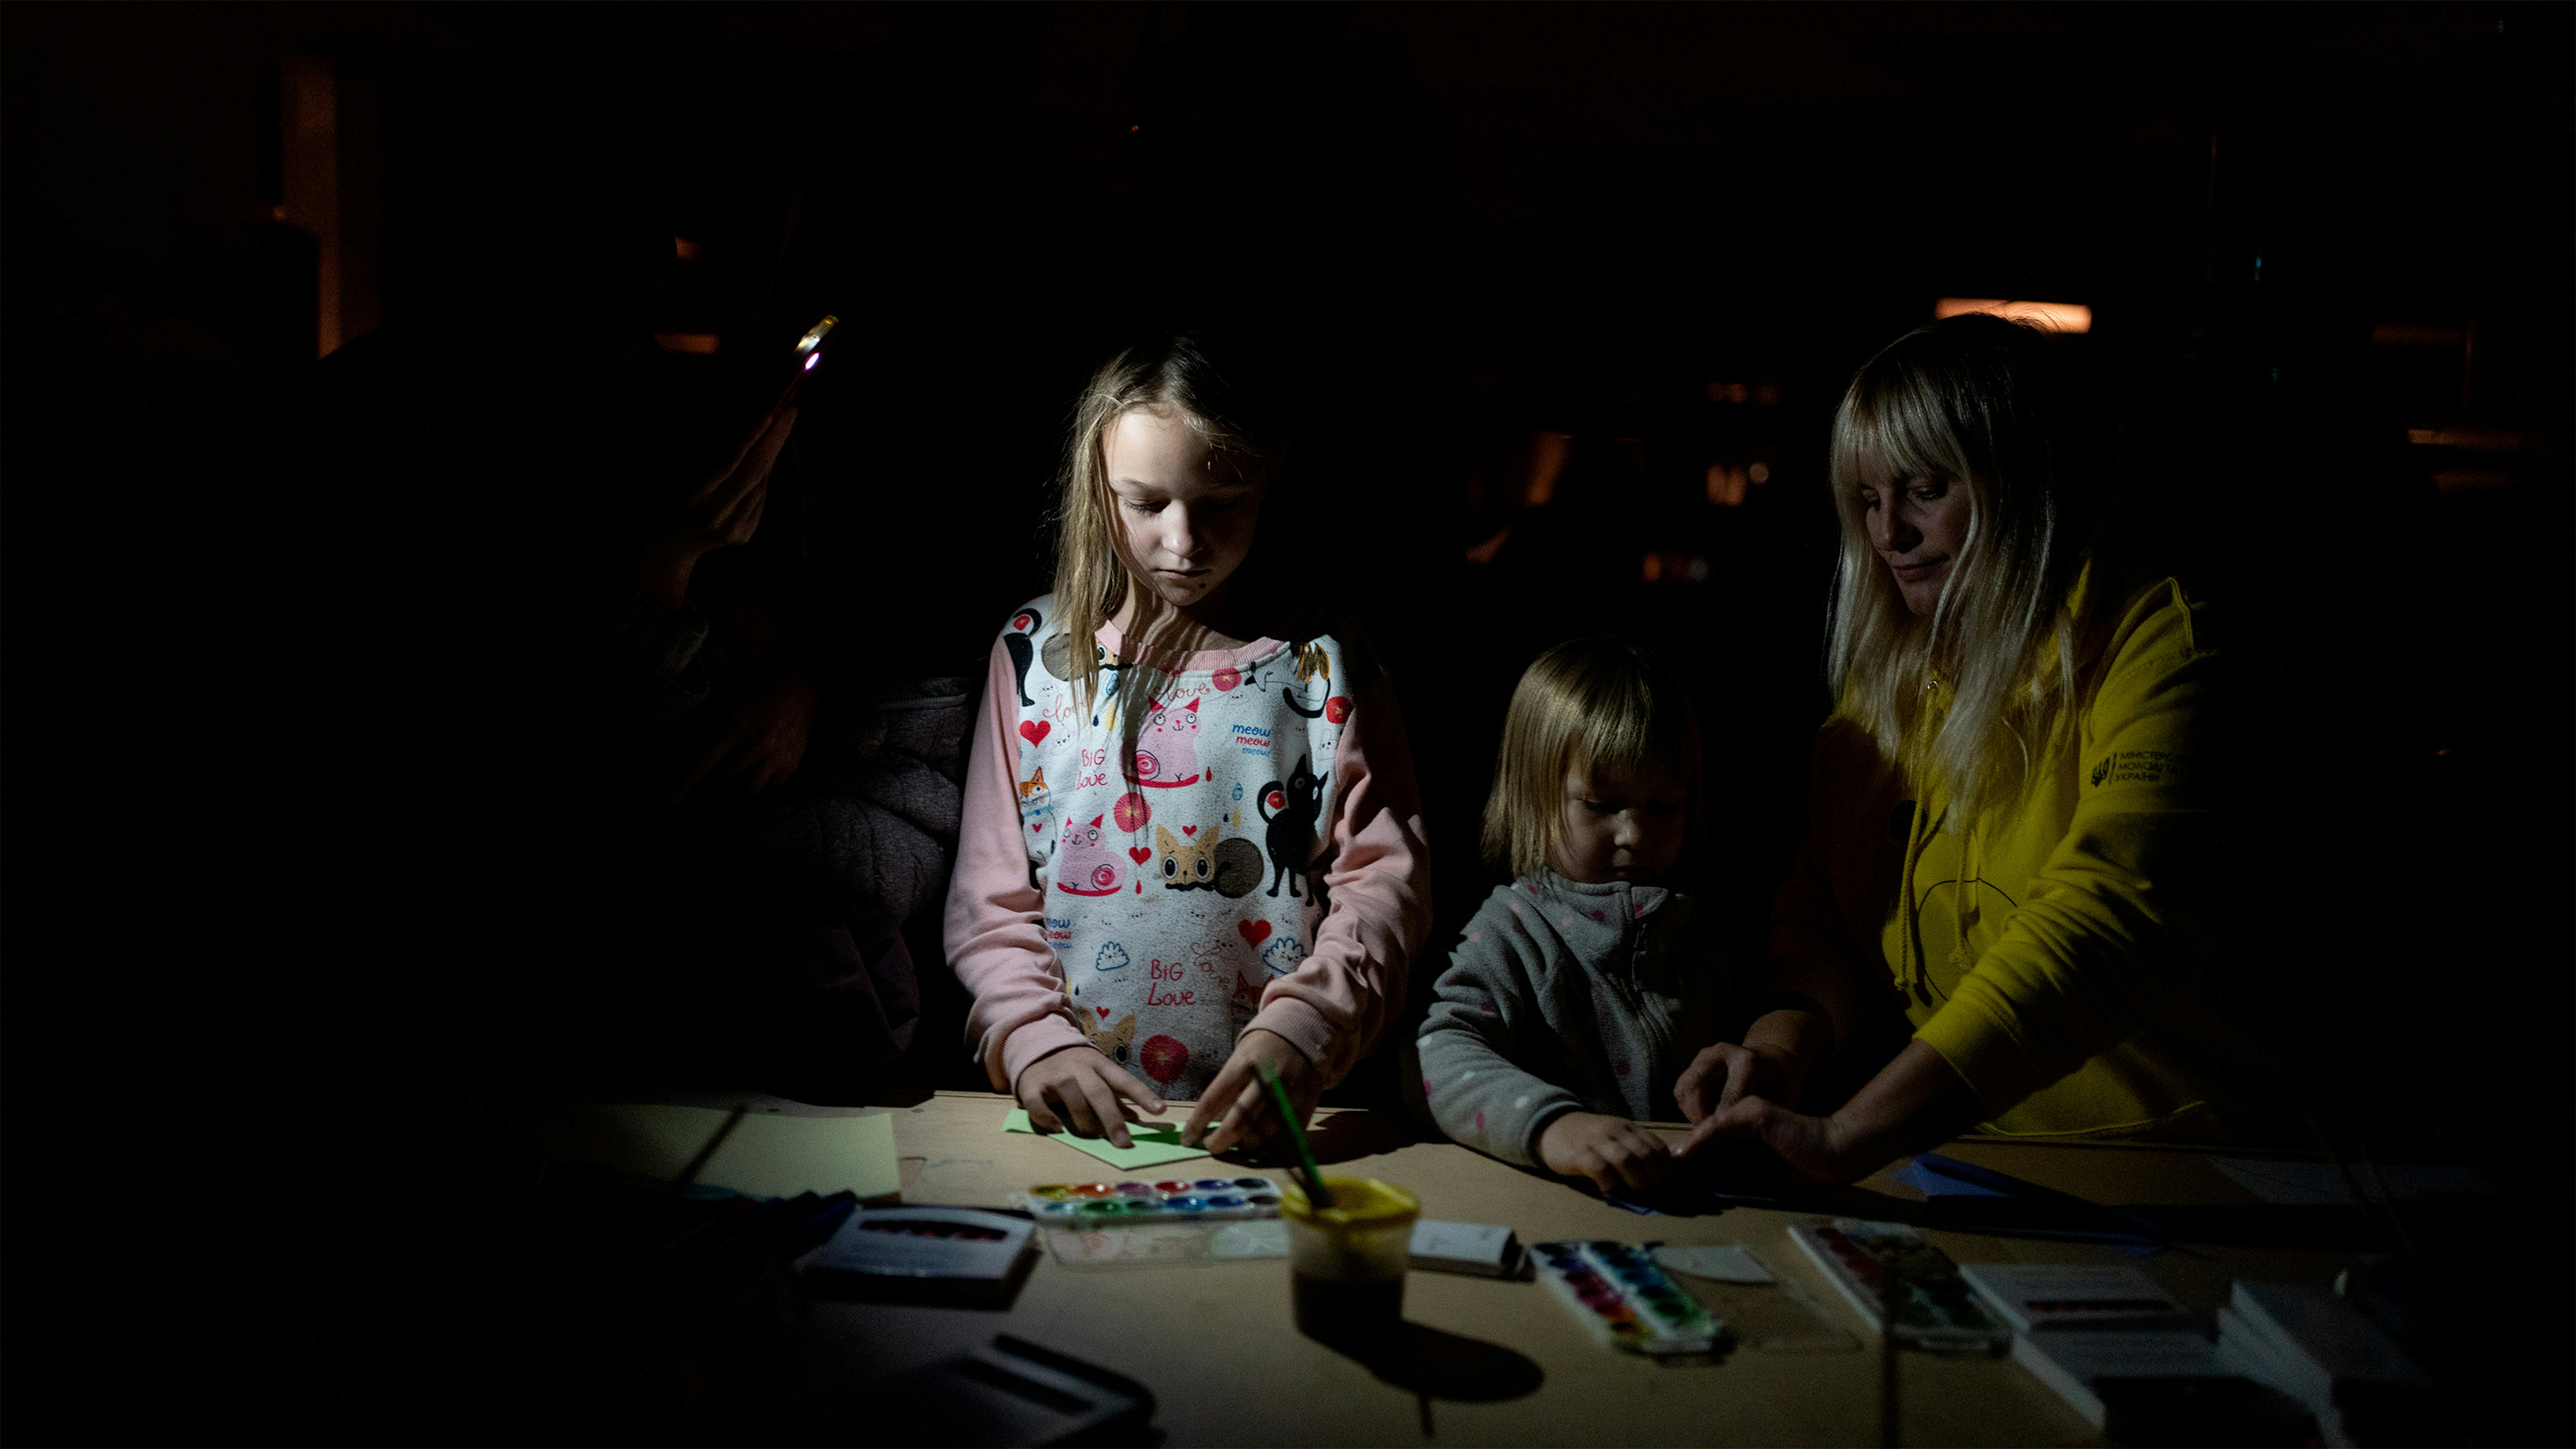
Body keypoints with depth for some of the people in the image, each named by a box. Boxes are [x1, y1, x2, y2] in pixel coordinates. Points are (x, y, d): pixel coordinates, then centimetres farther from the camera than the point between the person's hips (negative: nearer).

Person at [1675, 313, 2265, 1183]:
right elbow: (1826, 908, 9)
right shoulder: (1887, 671, 8)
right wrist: (1782, 1043, -15)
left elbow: (2105, 922, -28)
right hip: (1952, 1156, 5)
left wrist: (1851, 1135, -38)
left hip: (2165, 1168, -5)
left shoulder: (2153, 646, -13)